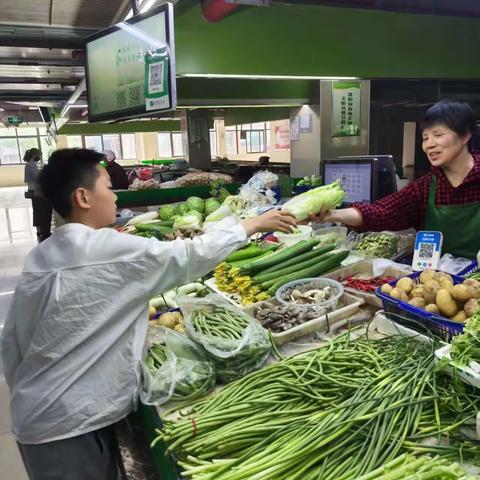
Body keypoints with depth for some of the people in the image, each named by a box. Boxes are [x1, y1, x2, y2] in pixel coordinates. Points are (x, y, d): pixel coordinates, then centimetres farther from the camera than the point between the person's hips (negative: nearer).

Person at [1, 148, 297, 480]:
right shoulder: (106, 250, -22)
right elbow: (189, 257, -15)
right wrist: (253, 225, -3)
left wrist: (29, 395, 20)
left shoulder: (40, 257, 2)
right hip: (69, 423, -8)